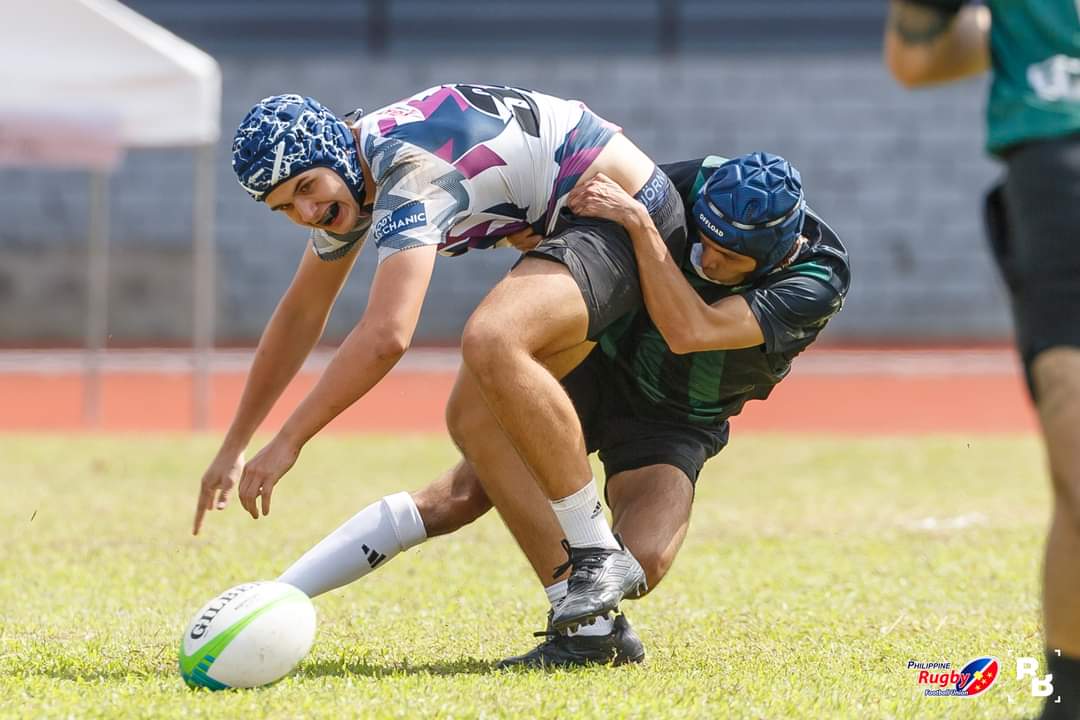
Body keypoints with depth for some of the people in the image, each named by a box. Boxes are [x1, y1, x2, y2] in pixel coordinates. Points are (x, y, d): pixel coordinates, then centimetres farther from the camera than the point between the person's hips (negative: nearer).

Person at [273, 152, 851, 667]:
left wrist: (638, 223, -42)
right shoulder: (699, 184, -19)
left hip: (673, 426, -1)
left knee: (641, 564, -30)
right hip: (599, 363, 1)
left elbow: (690, 332, -37)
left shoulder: (818, 282, -26)